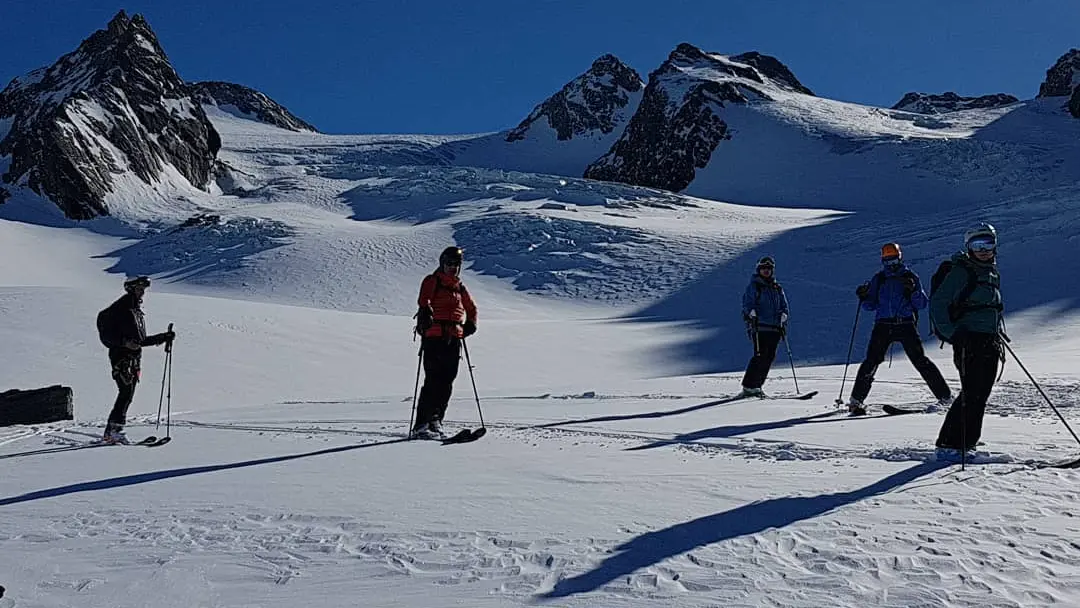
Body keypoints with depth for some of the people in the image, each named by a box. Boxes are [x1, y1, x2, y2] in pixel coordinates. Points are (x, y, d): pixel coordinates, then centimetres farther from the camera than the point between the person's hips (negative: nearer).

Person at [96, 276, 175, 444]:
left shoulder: (138, 311, 21)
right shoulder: (120, 307, -5)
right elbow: (106, 334, -12)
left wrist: (164, 337, 19)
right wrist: (124, 342, -24)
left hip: (135, 358, 8)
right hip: (121, 356, -8)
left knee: (127, 396, 5)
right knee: (126, 393, -16)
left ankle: (109, 433, 9)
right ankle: (115, 429, -16)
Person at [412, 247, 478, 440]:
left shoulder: (460, 287, 21)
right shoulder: (432, 281, 4)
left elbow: (471, 308, 34)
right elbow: (424, 301, -15)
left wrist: (470, 325, 19)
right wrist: (426, 314, -33)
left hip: (454, 339, 6)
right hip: (434, 337, -6)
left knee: (447, 382, 5)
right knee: (433, 381, -11)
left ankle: (435, 421, 14)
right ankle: (421, 425, -9)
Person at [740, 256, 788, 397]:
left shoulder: (777, 288, 20)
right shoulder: (753, 286, 4)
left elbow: (784, 305, 22)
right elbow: (747, 304, -3)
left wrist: (783, 315, 2)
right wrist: (751, 313, -23)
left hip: (775, 328, 6)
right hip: (759, 327, -6)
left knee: (770, 356, 1)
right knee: (760, 356, -14)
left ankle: (756, 386, 8)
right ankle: (748, 387, -11)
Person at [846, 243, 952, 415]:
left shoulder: (910, 277, 7)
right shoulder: (878, 279, 14)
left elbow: (922, 304, 2)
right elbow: (871, 305, 15)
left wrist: (914, 291, -16)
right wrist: (864, 297, -5)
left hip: (906, 324, -2)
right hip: (883, 325, 2)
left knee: (919, 359, -8)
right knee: (872, 360, -8)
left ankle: (945, 396, 2)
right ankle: (857, 399, 0)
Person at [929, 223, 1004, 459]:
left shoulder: (993, 274, 19)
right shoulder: (961, 271, -6)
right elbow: (938, 302, -11)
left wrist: (998, 336, 20)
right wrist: (951, 333, -19)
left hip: (990, 342, 8)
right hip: (969, 340, -8)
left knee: (981, 394, 6)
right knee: (971, 393, -13)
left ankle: (966, 441, 14)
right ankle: (949, 444, -9)